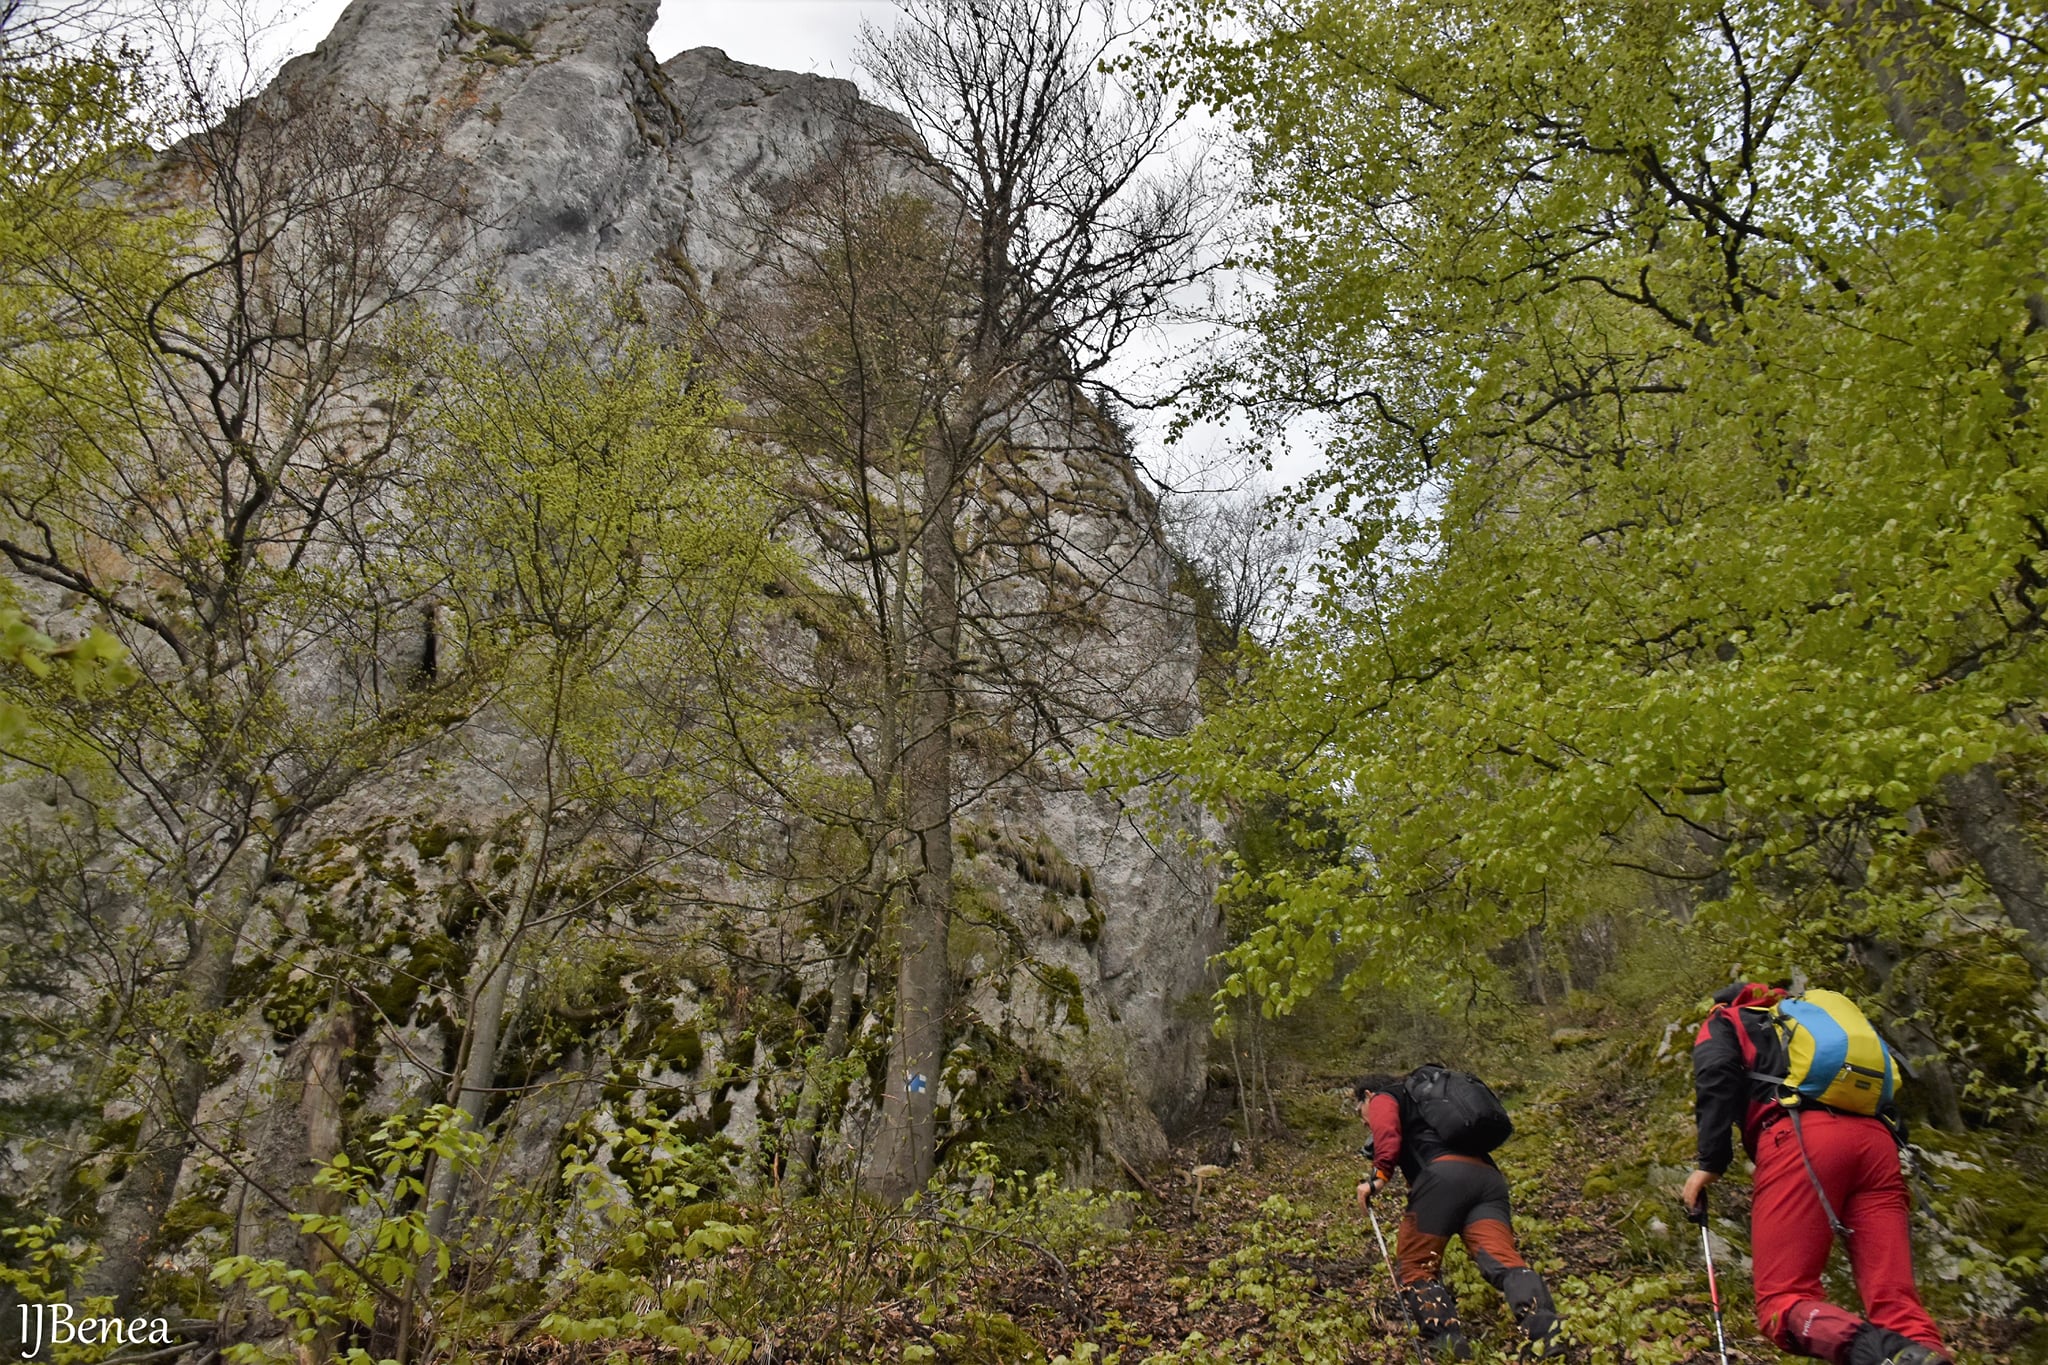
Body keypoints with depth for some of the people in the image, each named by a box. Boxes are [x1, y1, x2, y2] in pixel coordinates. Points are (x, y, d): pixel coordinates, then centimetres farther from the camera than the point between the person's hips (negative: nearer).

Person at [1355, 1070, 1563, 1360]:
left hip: (1445, 1175, -6)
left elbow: (1387, 1133, -3)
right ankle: (1544, 1331, -36)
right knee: (1502, 1259, -13)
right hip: (1490, 1177, 6)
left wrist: (1379, 1176, -15)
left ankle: (1445, 1336, -15)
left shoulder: (1384, 1099, 20)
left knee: (1413, 1265, 4)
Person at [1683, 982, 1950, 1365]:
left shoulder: (1724, 1023, 25)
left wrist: (1710, 1163, -1)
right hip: (1876, 1139, 5)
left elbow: (1718, 1076, 3)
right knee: (1896, 1303, -2)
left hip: (1802, 1136, -5)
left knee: (1783, 1300, -8)